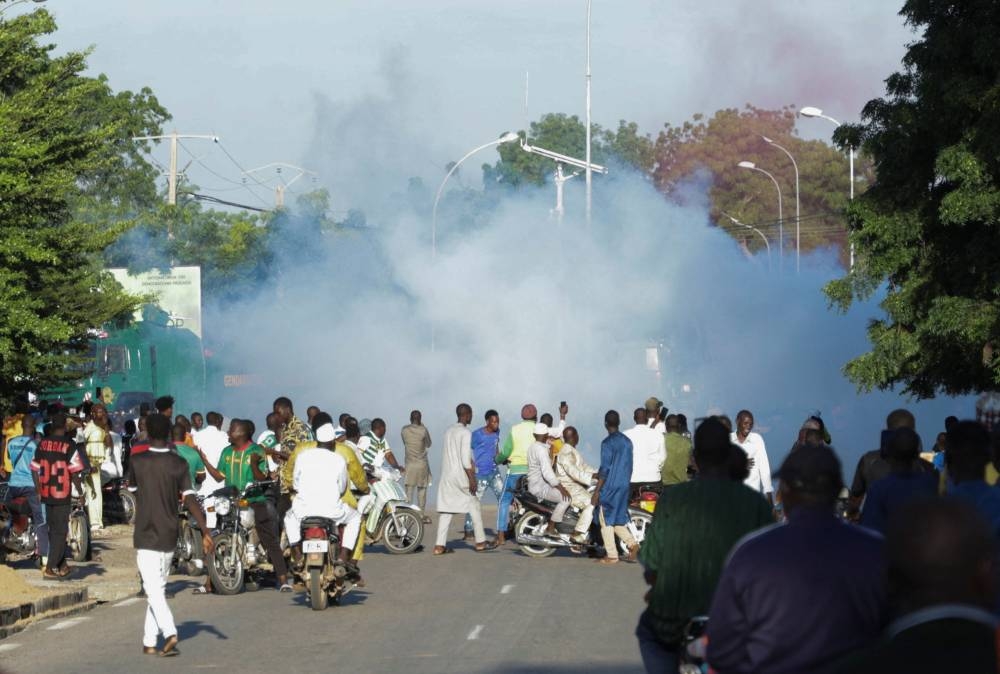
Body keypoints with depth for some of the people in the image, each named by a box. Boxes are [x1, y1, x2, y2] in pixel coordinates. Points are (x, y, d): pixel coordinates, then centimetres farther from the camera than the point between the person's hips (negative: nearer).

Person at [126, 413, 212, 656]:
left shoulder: (138, 461, -8)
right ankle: (150, 641, 17)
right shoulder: (179, 464, -3)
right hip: (169, 535, 3)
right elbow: (190, 500, -10)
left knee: (153, 590, -7)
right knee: (158, 588, 15)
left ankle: (170, 633, -27)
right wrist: (205, 531, -12)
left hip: (145, 534, -3)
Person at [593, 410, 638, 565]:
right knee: (618, 520, 16)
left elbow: (604, 469, -16)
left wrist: (596, 492, -13)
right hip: (624, 487, 7)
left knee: (606, 521, 2)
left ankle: (612, 556, 2)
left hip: (610, 487, -7)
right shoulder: (627, 442, 8)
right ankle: (632, 543, -2)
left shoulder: (607, 443, -13)